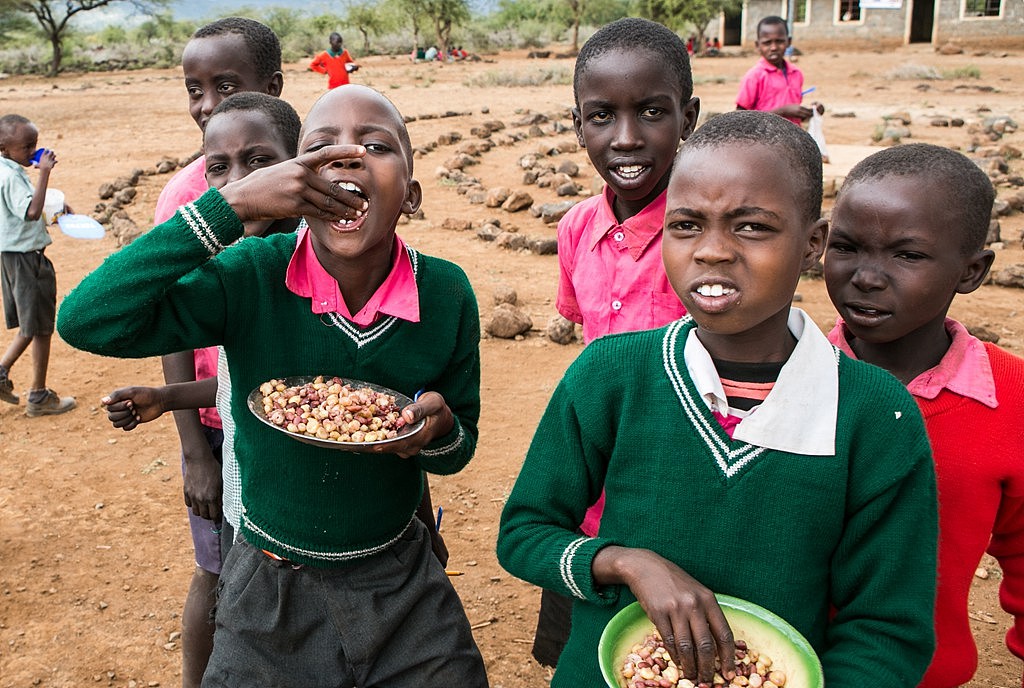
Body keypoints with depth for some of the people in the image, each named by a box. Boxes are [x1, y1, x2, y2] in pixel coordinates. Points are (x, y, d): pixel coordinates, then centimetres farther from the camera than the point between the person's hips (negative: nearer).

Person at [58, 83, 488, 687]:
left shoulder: (446, 294, -12)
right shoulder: (251, 279, -17)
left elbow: (458, 452, 0)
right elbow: (88, 321, -31)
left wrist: (440, 427, -24)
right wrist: (234, 205, -33)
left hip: (403, 587, 2)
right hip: (269, 591, -1)